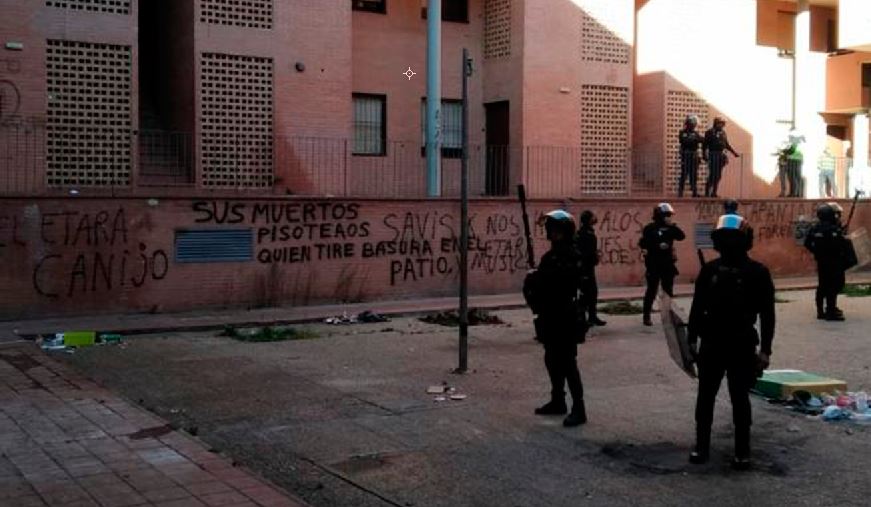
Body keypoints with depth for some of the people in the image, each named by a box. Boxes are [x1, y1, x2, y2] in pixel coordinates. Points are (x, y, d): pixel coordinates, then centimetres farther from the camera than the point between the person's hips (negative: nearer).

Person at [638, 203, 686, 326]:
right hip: (654, 264, -5)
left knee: (669, 290, 11)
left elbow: (681, 236, -2)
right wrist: (657, 246, -22)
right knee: (652, 290, -2)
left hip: (668, 264, 5)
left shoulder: (670, 228, 9)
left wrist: (672, 226, -12)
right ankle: (647, 316, 3)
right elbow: (643, 243, -15)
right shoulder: (650, 228, -7)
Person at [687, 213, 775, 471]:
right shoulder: (709, 269, 2)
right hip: (711, 344, 3)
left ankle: (742, 450, 16)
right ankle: (701, 445, 20)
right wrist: (692, 339, 4)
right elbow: (697, 306, 7)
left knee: (740, 399, 5)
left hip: (742, 346, -3)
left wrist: (765, 349, -7)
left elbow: (767, 314, -4)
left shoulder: (757, 272, -6)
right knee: (705, 397, 8)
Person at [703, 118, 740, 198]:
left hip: (721, 155, 6)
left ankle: (714, 192, 10)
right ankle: (707, 192, -4)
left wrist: (733, 152, 19)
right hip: (713, 154, -6)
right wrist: (704, 155, -13)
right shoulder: (710, 132, -4)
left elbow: (727, 144, 23)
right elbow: (704, 144, -6)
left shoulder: (723, 132, 15)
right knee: (712, 174, -10)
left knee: (718, 176, 5)